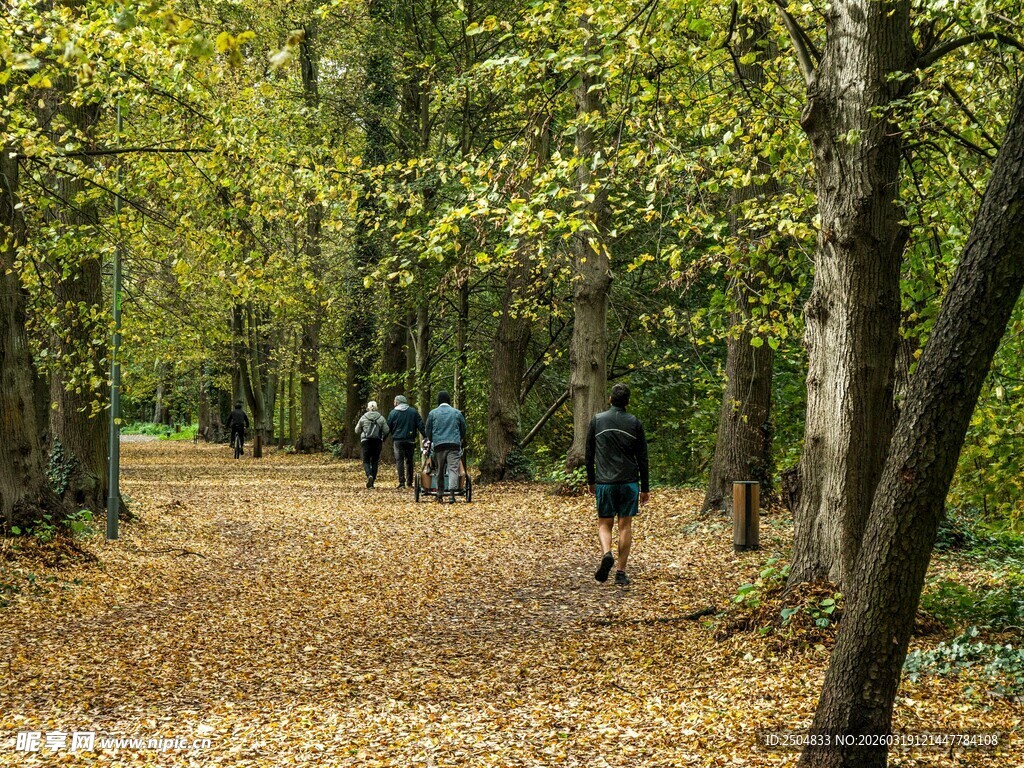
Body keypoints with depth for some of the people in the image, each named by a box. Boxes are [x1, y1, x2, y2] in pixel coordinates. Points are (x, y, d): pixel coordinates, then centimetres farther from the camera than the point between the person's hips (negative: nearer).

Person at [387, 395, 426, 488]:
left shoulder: (393, 412, -1)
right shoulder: (413, 412, 6)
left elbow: (388, 427, 3)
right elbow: (420, 425, 2)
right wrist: (426, 437, 2)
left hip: (398, 440, -3)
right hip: (410, 440, 3)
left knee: (399, 460, -2)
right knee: (409, 461, 11)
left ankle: (402, 482, -12)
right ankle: (410, 482, 12)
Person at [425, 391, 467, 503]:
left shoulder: (432, 413, 7)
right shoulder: (457, 413, 8)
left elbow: (427, 431, 11)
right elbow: (463, 429, 18)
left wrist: (431, 441, 30)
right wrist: (461, 440, 37)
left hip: (438, 445, 1)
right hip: (454, 444, -1)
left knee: (440, 470, 10)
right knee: (453, 468, -8)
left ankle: (440, 493, 10)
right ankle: (452, 490, -26)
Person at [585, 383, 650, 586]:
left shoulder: (597, 421, 2)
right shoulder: (635, 423, 0)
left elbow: (589, 454, 8)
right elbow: (642, 459, 2)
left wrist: (590, 481, 19)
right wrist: (645, 488, 8)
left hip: (605, 482, 0)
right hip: (629, 482, 0)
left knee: (604, 524, 10)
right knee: (625, 526, 6)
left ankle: (606, 554, -19)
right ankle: (621, 573, 5)